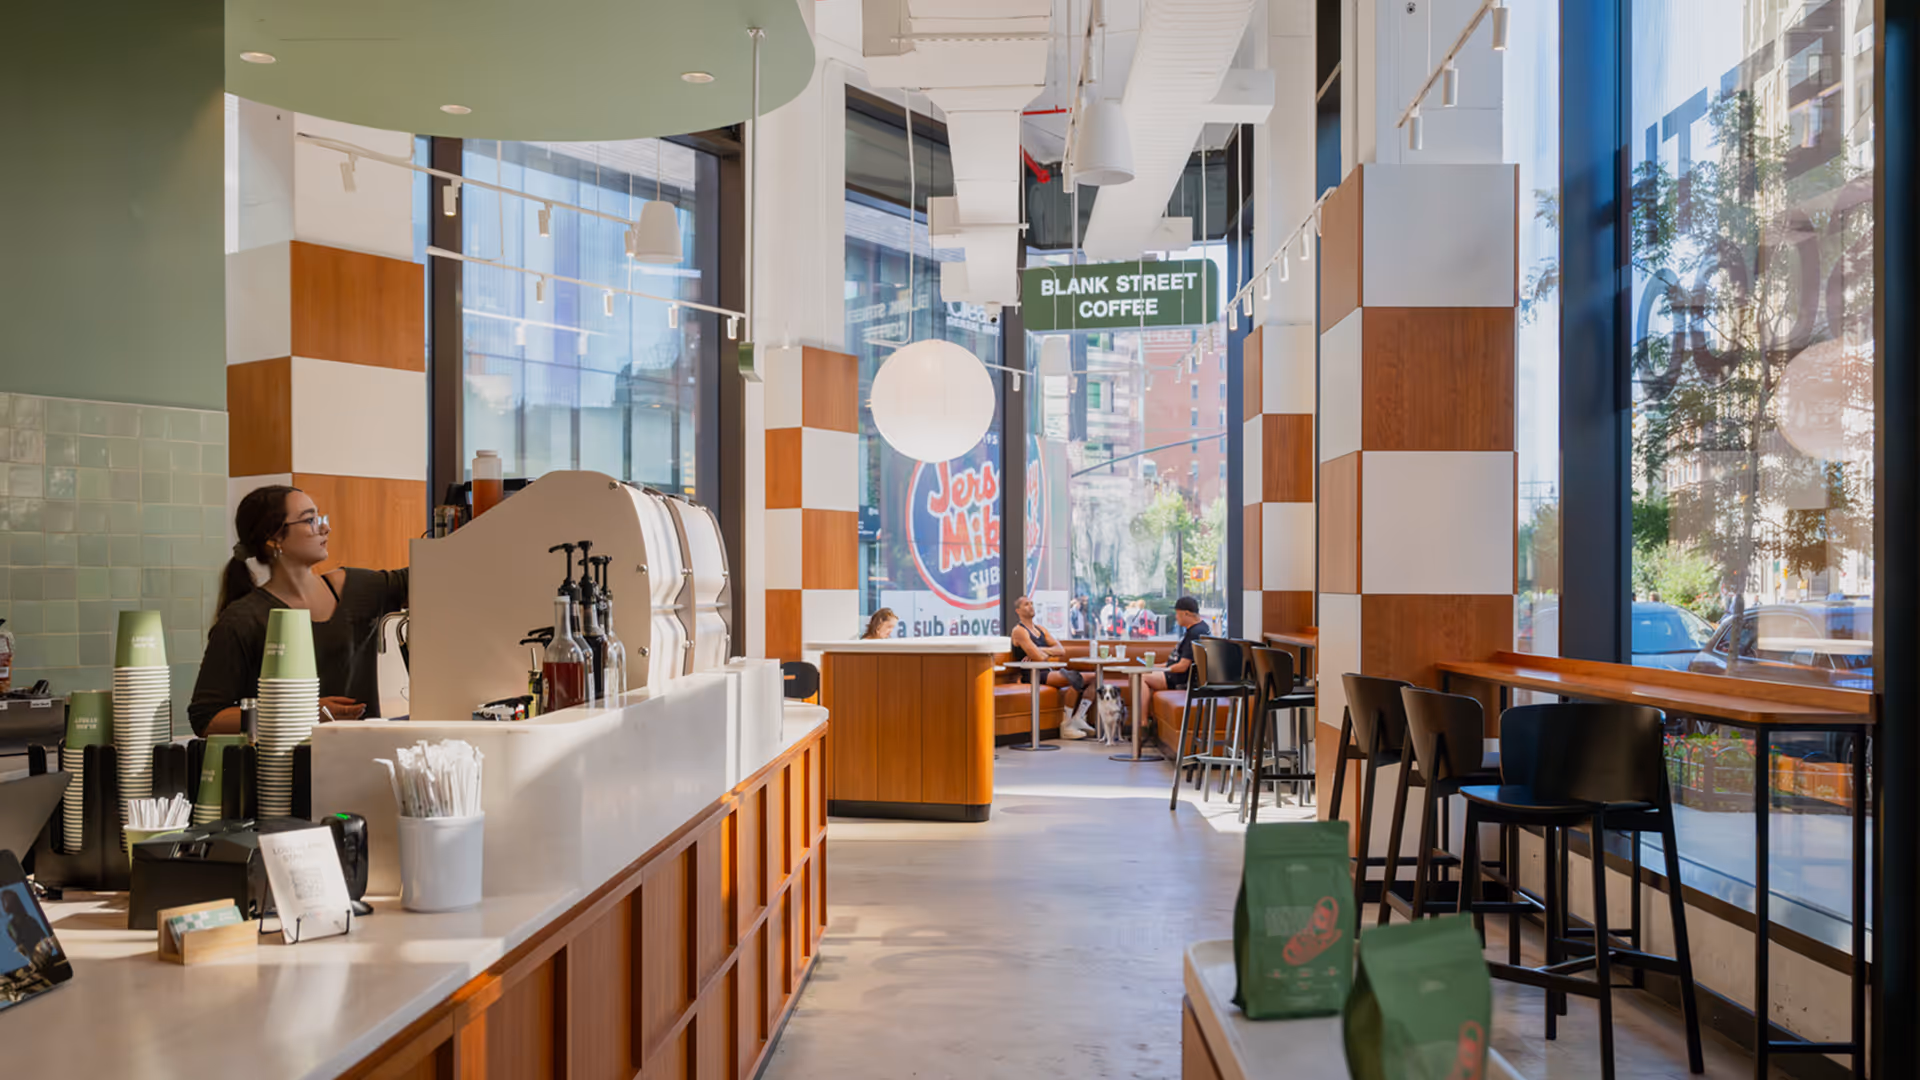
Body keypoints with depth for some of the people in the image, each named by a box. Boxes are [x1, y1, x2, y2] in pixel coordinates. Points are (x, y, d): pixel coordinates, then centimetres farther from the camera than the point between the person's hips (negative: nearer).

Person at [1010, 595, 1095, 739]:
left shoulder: (1041, 629, 21)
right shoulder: (1019, 631, -5)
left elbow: (1062, 651, 9)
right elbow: (1038, 657, -16)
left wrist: (1042, 650, -7)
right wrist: (1053, 654, 4)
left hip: (1047, 672, 9)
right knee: (1075, 678, -28)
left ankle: (1078, 719, -2)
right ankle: (1067, 726, -23)